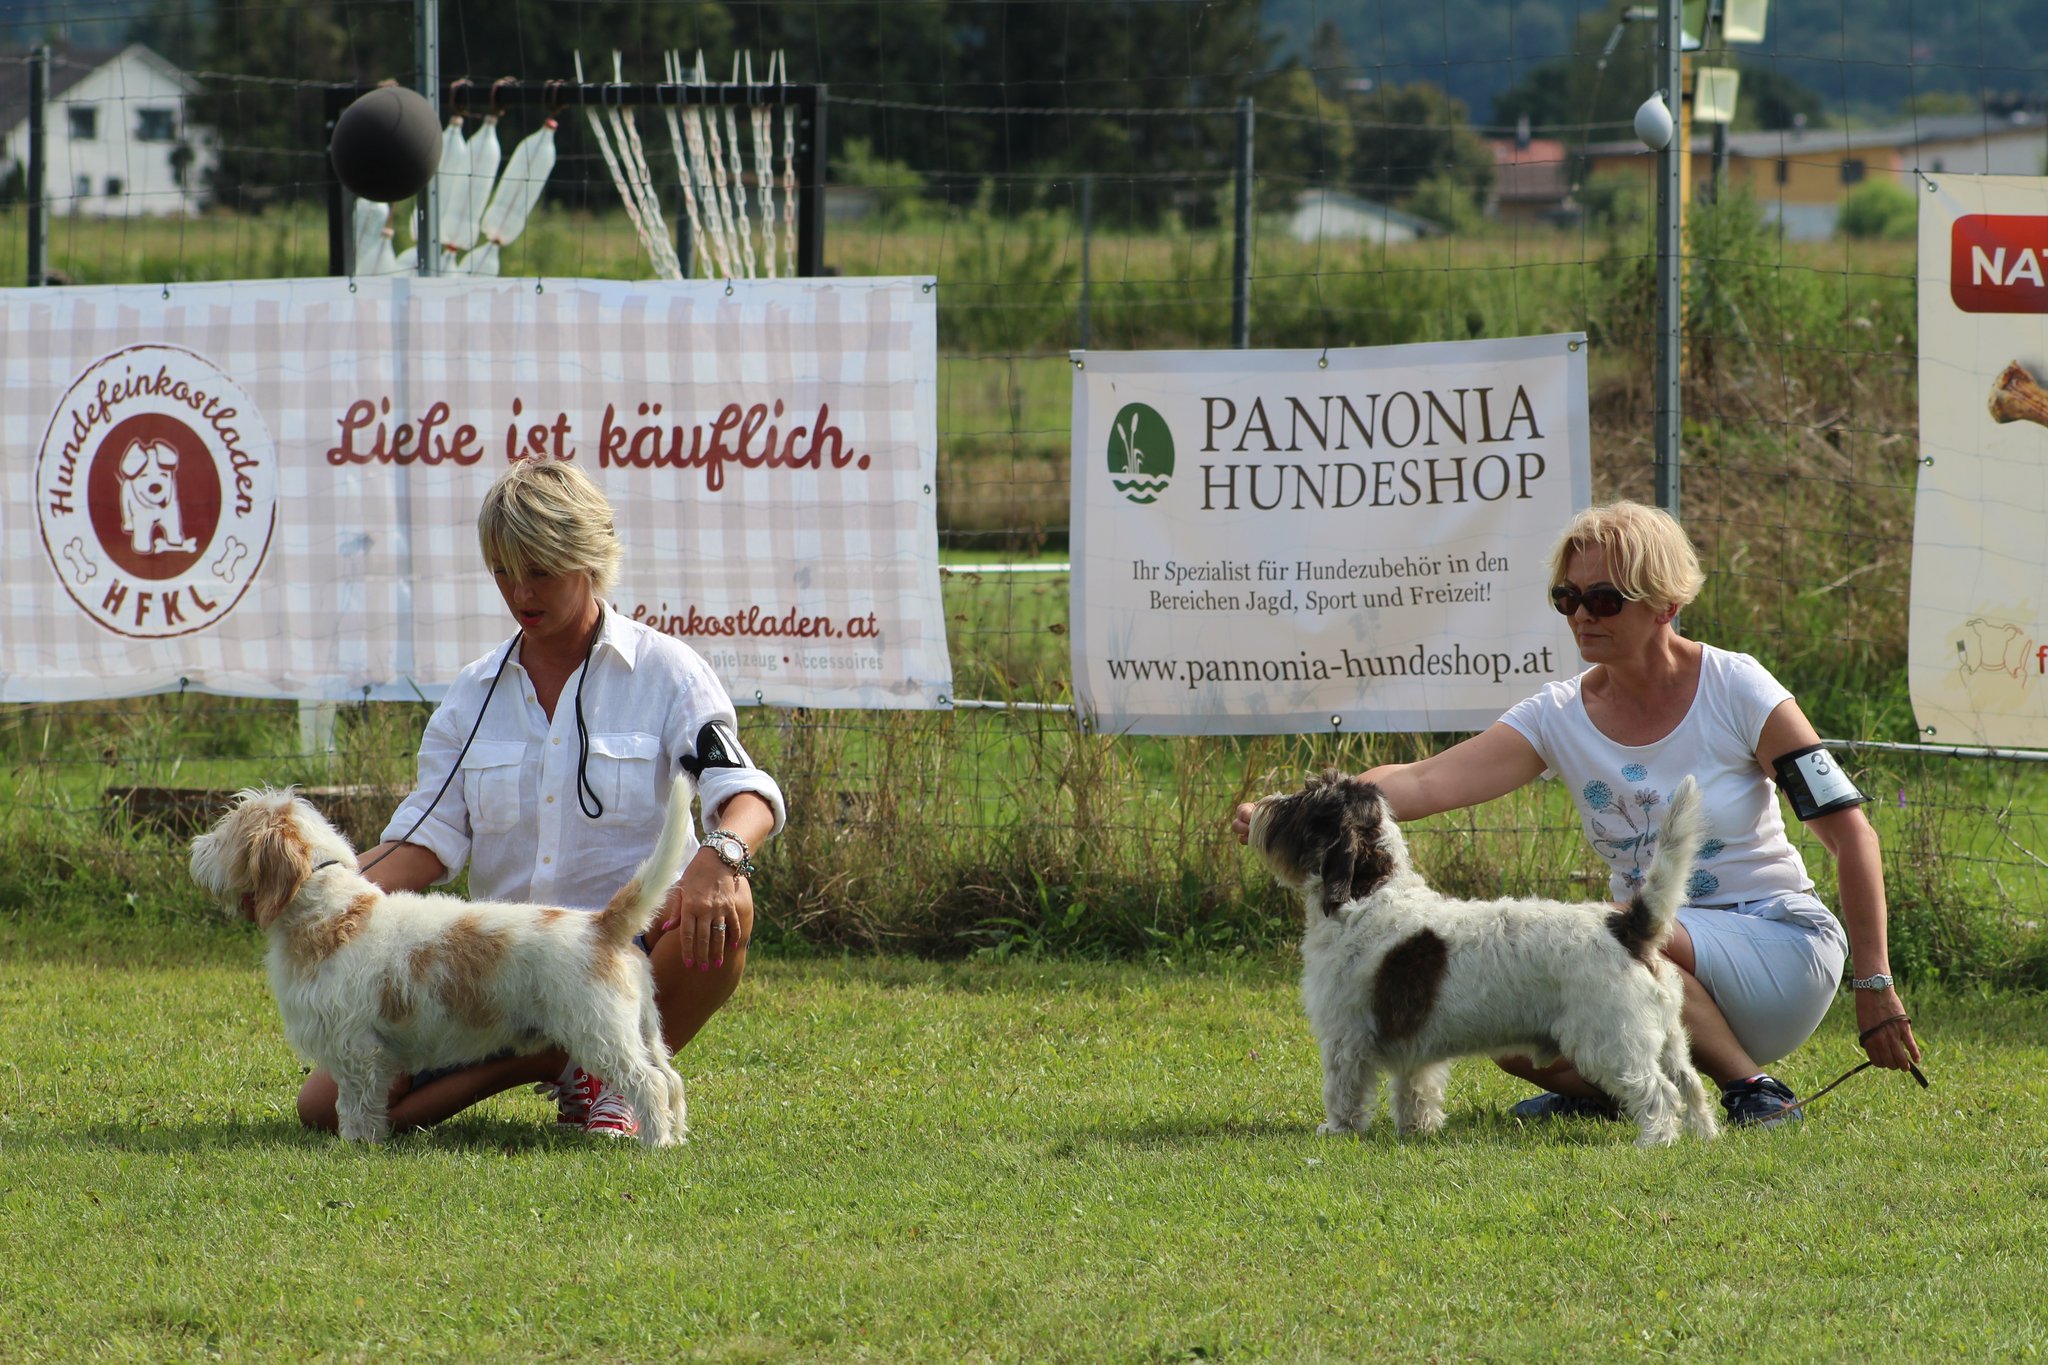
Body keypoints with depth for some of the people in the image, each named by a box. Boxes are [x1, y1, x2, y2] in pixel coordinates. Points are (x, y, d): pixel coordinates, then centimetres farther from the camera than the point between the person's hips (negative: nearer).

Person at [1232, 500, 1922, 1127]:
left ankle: (1754, 1089, -15)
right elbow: (1423, 782, -12)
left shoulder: (1736, 690, -10)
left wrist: (1875, 988, -14)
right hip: (1658, 955, 4)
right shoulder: (1560, 718, 0)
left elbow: (1850, 833, -10)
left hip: (1777, 946, -4)